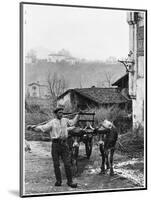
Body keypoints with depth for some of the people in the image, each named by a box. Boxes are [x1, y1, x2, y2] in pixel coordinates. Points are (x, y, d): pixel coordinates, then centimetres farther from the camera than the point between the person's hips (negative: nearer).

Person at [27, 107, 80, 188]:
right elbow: (43, 128, -15)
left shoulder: (65, 120, 12)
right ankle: (58, 181, 15)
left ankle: (70, 181, 7)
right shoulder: (52, 122, -3)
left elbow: (72, 122, 32)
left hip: (64, 144, 3)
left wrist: (77, 115, 35)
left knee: (67, 163, 0)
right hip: (55, 144, -3)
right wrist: (33, 127, -28)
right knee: (56, 164, 3)